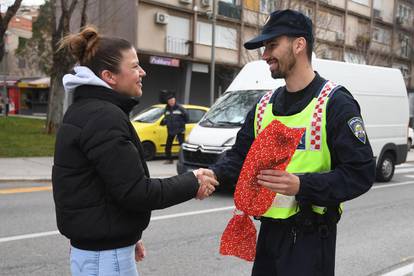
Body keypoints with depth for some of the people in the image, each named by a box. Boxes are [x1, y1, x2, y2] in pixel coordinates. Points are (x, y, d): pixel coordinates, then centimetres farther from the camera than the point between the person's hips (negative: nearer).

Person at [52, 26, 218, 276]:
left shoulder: (85, 111, 11)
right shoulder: (103, 116, -20)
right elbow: (135, 192, -23)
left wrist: (127, 235, 23)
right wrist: (192, 184, -10)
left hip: (97, 247, 9)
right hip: (105, 256, -9)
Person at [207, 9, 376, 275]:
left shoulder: (335, 103, -11)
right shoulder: (265, 105, 9)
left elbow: (361, 173, -15)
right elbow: (240, 155, 10)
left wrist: (302, 185, -28)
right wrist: (213, 174, -11)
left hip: (311, 236, -6)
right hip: (270, 230, 6)